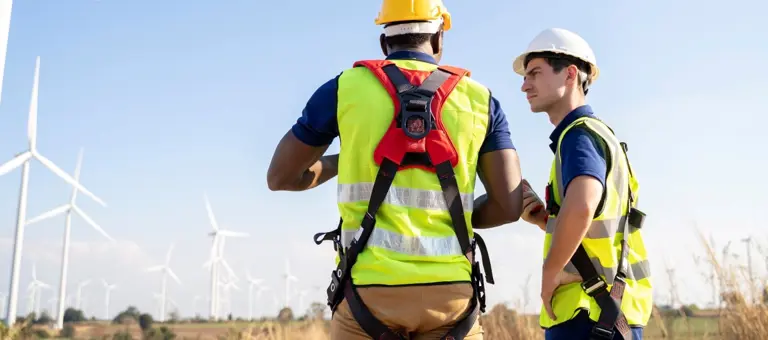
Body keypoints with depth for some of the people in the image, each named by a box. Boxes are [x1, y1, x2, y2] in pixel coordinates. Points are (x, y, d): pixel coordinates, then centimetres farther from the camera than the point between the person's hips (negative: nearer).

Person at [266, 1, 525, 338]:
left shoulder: (346, 87, 4)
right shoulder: (478, 98, 8)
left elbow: (280, 177, 12)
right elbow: (509, 204, 1)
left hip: (370, 289, -1)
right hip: (449, 290, 1)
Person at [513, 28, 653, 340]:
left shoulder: (580, 135, -12)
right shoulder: (592, 136, 18)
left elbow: (581, 208, -34)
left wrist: (548, 275, -19)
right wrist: (540, 217, 2)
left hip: (589, 314, -10)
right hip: (601, 312, 10)